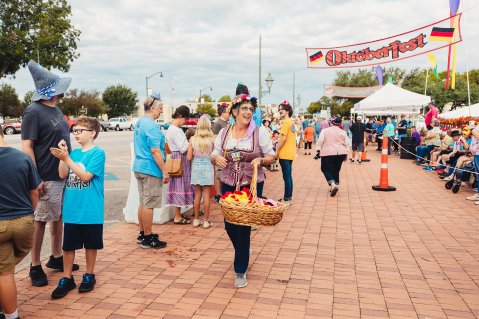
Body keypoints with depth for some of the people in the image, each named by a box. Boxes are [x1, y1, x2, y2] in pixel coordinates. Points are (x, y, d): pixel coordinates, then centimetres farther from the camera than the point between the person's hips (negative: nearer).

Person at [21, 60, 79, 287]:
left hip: (64, 175, 8)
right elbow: (27, 146, -16)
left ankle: (56, 257, 30)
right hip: (47, 178, -8)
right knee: (41, 221, 3)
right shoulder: (34, 111, -13)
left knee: (58, 218, 16)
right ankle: (35, 267, 15)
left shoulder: (56, 109, 12)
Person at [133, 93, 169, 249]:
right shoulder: (151, 126, -17)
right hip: (150, 169, -10)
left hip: (139, 167, 10)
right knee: (149, 204, -1)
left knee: (143, 202, 16)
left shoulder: (139, 122, 13)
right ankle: (148, 239, 7)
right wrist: (165, 171, -16)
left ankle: (142, 234, 26)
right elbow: (155, 151, -20)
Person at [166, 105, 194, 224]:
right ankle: (177, 217, 4)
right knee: (179, 187, -4)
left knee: (179, 186, 14)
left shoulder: (174, 128, 14)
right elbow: (183, 148, -20)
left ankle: (178, 214, 23)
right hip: (179, 160, -10)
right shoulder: (175, 130, -18)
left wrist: (188, 142, 5)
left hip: (180, 159, 10)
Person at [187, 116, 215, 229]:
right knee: (206, 195, 5)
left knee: (197, 195, 12)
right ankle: (206, 221, 11)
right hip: (207, 167, -2)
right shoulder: (212, 139, -10)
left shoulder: (193, 139, -5)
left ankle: (196, 220, 19)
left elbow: (188, 157, -4)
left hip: (196, 167, 2)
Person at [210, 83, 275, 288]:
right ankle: (243, 251, 45)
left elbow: (271, 157, 0)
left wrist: (261, 160, -22)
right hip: (228, 185, 3)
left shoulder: (260, 132, -5)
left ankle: (240, 270, 16)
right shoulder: (224, 133, 4)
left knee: (244, 227, -2)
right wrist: (216, 158, -14)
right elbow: (214, 157, 10)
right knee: (229, 225, 11)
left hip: (251, 186, -3)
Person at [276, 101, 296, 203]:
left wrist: (277, 150, -11)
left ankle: (287, 197, 0)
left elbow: (283, 138, -19)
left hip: (285, 154, -9)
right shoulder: (291, 122, 15)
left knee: (286, 176, -5)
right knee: (288, 176, 14)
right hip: (290, 153, 9)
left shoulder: (286, 122, -13)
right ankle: (289, 196, 21)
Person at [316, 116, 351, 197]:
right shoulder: (343, 132, 10)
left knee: (326, 169, 2)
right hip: (341, 153, 4)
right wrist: (346, 155, 15)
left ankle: (333, 184, -19)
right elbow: (347, 144, 9)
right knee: (336, 170, 14)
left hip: (328, 153, -3)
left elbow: (320, 141, -6)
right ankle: (335, 185, 17)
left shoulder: (325, 131, 2)